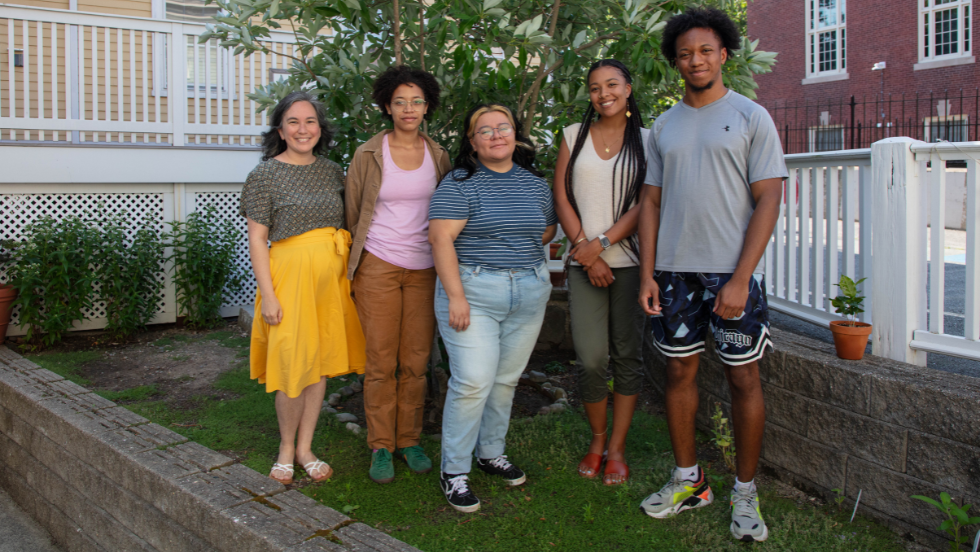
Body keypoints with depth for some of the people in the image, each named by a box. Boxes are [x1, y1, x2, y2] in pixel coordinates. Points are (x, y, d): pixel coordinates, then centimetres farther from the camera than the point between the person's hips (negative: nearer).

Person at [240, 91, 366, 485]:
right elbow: (257, 238, -7)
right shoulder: (265, 175, -4)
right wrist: (267, 295, -12)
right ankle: (286, 447, 20)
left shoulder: (331, 171, 10)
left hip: (330, 274, 5)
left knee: (320, 362, 9)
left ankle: (305, 448, 22)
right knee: (292, 364, -1)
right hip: (290, 272, -5)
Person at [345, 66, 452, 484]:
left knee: (416, 360, 5)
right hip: (378, 267, -2)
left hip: (424, 268, 2)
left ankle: (410, 440, 20)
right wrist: (351, 265, 7)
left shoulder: (438, 156, 8)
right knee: (381, 361, 1)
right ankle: (381, 446, 14)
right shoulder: (368, 155, 1)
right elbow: (353, 215, 7)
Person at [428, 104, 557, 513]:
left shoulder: (534, 182, 11)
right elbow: (441, 238, -13)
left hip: (529, 293, 6)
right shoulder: (460, 183, -6)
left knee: (506, 378, 13)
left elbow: (549, 228, 24)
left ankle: (491, 452, 31)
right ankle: (453, 471, 5)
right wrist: (455, 295, -19)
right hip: (473, 292, -5)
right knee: (473, 382, -9)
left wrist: (521, 249, 10)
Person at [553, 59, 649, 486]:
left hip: (631, 261, 0)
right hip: (585, 263, 0)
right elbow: (562, 200, 4)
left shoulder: (646, 140, 7)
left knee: (628, 355, 4)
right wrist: (587, 251, -5)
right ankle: (597, 439, 19)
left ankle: (617, 447, 17)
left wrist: (602, 242, -12)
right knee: (591, 360, -4)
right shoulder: (574, 135, 10)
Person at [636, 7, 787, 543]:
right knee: (679, 373, 9)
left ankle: (745, 493, 18)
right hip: (674, 272, 4)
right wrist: (647, 272, 2)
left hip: (733, 273, -4)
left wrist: (740, 279, -15)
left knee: (743, 379, 3)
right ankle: (688, 480, 24)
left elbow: (768, 200, -6)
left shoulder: (751, 117, 0)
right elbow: (651, 201, 12)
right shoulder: (664, 126, 12)